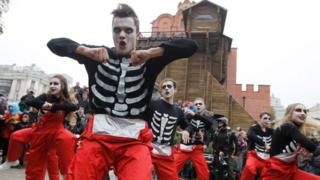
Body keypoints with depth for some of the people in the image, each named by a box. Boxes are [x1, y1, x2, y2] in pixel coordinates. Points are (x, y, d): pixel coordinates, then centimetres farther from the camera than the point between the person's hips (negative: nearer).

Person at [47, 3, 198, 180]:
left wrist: (150, 53, -14)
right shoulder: (98, 55, 12)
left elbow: (190, 46, -2)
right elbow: (54, 43, 11)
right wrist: (86, 50, -8)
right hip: (98, 134, 2)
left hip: (135, 138, -1)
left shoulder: (149, 59, 7)